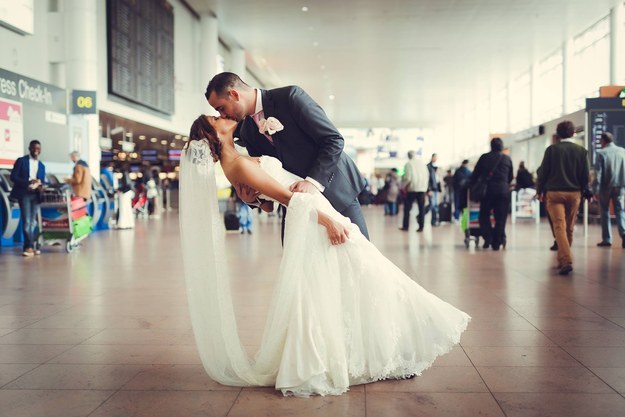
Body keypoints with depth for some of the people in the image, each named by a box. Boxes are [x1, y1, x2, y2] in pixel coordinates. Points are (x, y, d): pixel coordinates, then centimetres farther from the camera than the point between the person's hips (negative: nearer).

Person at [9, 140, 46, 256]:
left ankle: (29, 246, 9)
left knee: (33, 222, 5)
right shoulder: (21, 160, 3)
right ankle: (30, 246, -9)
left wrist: (40, 184, -11)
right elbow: (13, 177, -4)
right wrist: (27, 182, -18)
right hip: (24, 194, -4)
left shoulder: (42, 166, 16)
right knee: (26, 221, -11)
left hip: (36, 195, 4)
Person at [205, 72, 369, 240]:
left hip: (334, 186, -5)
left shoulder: (290, 96, -16)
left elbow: (334, 140, -18)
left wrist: (313, 181, -28)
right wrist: (250, 196, -10)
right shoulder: (247, 131, 2)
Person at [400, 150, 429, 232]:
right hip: (422, 188, 4)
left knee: (407, 208, 6)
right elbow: (427, 175, 9)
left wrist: (403, 186, 1)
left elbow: (408, 177, -13)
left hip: (412, 188, -3)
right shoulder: (422, 162, 6)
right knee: (421, 207, 6)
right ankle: (421, 226, 3)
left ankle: (405, 226, 6)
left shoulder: (408, 164, -7)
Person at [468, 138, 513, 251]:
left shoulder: (484, 157, 6)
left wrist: (470, 186, 18)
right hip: (503, 190, 1)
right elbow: (510, 177, 16)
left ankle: (488, 238, -4)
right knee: (500, 218, 4)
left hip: (487, 190, -1)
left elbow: (475, 174, 7)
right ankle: (497, 242, 2)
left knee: (484, 215, 10)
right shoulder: (507, 159, 10)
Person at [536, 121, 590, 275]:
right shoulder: (581, 151, 2)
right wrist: (582, 190, 18)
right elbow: (585, 175, 4)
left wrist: (540, 190, 7)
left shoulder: (552, 149, -4)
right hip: (574, 193, 3)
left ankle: (566, 261, -22)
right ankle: (562, 260, 24)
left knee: (559, 226, -8)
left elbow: (543, 172, -4)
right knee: (569, 228, 14)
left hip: (554, 193, -3)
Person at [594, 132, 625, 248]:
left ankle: (607, 239, 9)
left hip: (606, 187, -3)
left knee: (605, 212, 9)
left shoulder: (601, 153, -7)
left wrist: (597, 189, -8)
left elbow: (598, 172, -10)